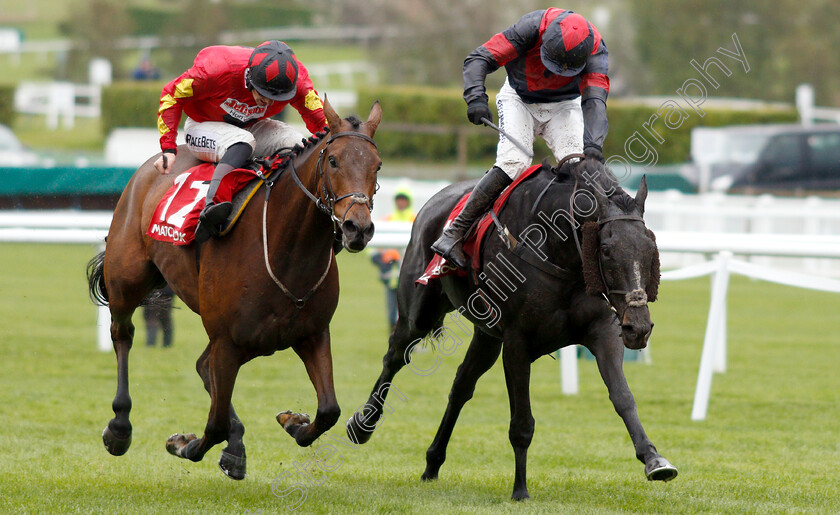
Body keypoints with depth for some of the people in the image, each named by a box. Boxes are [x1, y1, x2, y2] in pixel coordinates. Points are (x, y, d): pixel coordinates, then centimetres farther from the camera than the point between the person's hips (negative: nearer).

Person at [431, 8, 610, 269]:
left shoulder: (595, 49, -26)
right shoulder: (531, 29, -31)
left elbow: (594, 100, -34)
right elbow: (478, 59, -28)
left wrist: (592, 144, -51)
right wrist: (476, 97, -46)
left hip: (563, 105, 2)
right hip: (519, 98, -2)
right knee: (514, 162, -25)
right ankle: (453, 234, -23)